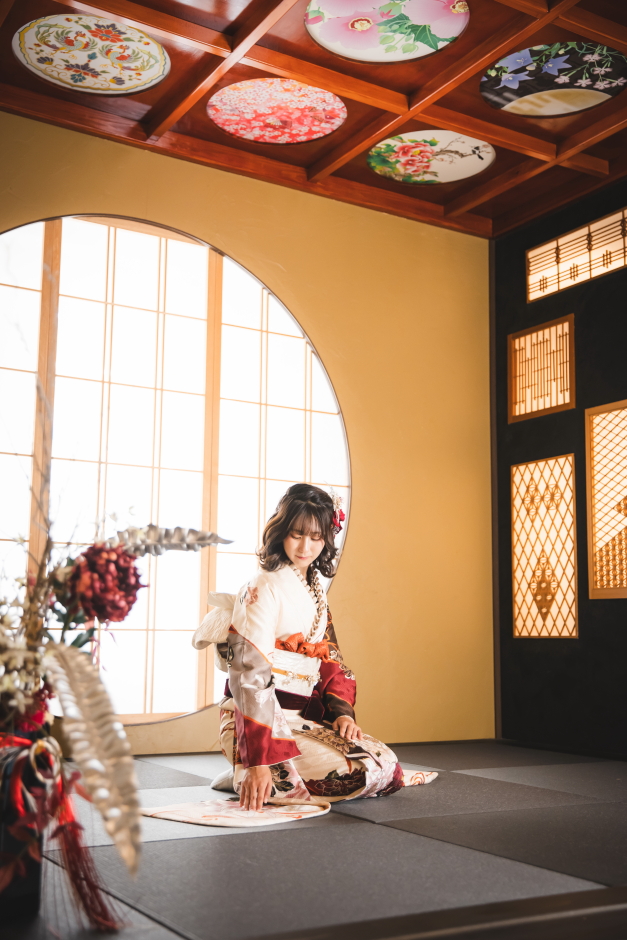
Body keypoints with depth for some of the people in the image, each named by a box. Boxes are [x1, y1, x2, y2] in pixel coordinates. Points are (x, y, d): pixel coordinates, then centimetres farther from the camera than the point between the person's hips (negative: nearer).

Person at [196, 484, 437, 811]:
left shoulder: (315, 590, 13)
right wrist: (259, 761, -30)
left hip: (306, 718, 8)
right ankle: (245, 778, -4)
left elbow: (330, 660, 15)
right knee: (361, 772, -21)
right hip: (259, 720, -8)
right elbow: (251, 674, -22)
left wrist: (342, 711, -4)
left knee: (387, 763, -6)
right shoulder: (264, 588, -14)